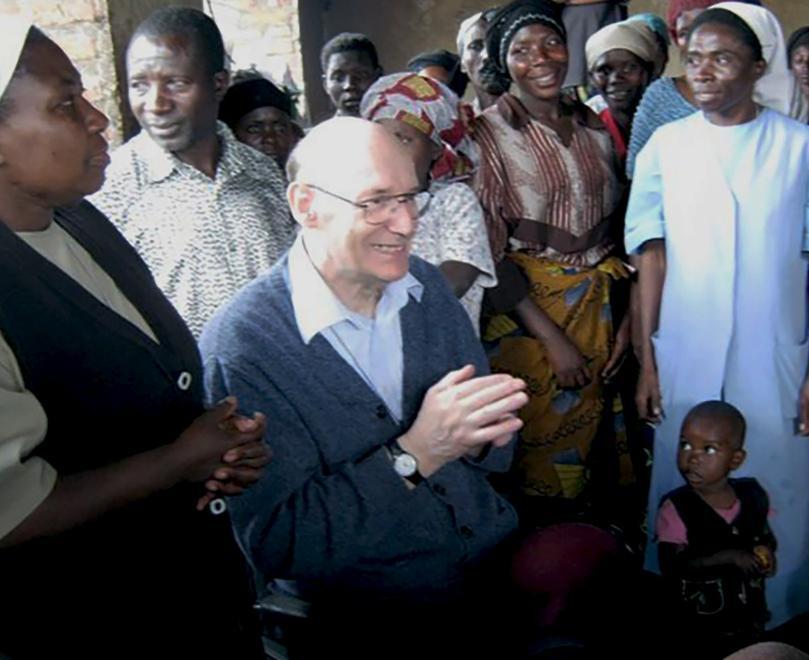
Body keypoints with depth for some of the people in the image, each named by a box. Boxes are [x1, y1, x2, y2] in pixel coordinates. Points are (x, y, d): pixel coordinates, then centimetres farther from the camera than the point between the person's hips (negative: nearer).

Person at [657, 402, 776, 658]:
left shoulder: (753, 495, -7)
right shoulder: (676, 509, -21)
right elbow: (672, 568, -25)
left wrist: (766, 552, -10)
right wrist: (727, 557, -29)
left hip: (750, 615, 5)